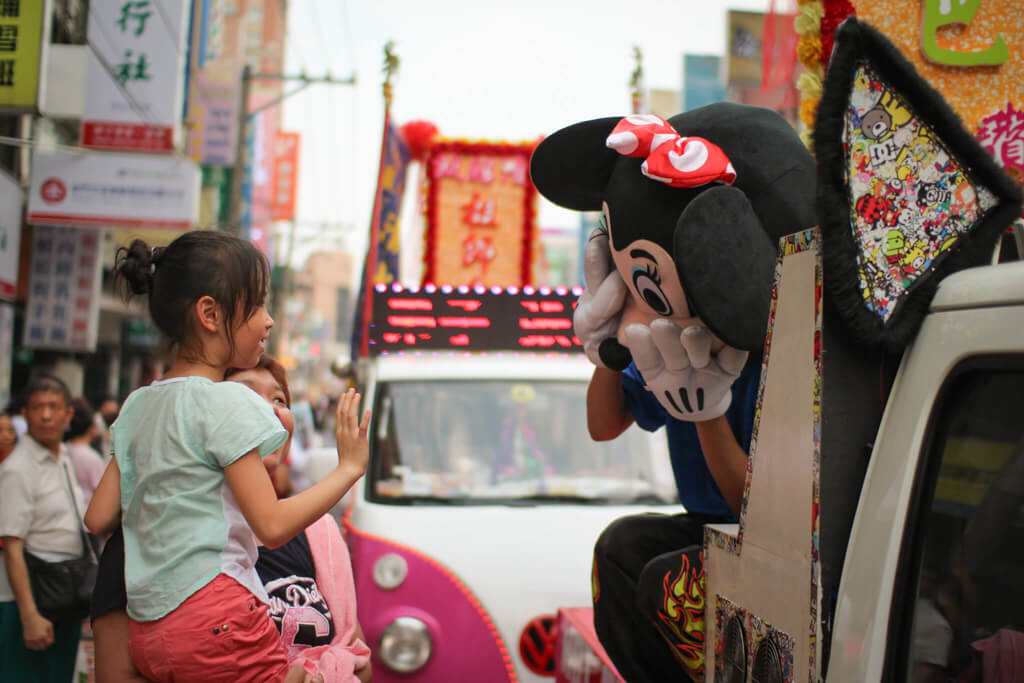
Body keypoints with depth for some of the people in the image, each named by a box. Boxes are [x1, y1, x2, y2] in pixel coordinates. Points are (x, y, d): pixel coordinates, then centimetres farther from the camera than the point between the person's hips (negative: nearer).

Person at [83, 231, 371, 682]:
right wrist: (349, 467, -5)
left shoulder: (137, 406, 13)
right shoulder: (225, 403, -10)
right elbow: (272, 525, -14)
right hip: (216, 620, -8)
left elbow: (99, 518, 12)